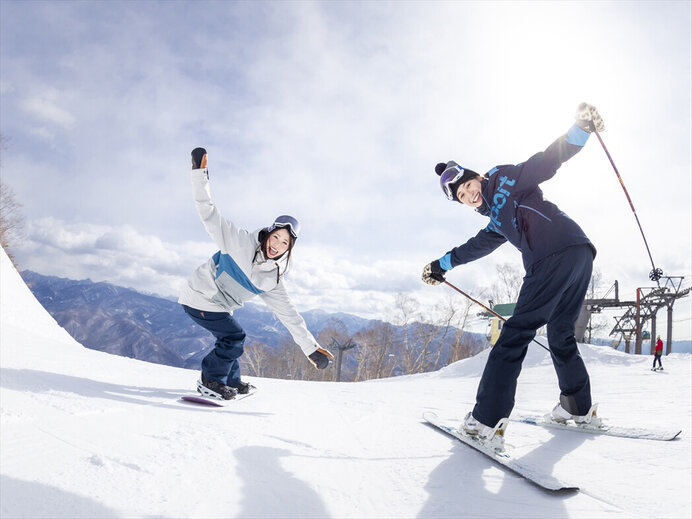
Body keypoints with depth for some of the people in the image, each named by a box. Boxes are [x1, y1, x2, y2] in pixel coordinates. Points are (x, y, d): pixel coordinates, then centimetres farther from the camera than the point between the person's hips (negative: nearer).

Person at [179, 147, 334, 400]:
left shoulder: (273, 278, -3)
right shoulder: (239, 241, -18)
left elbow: (288, 313, -2)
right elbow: (209, 214, -20)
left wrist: (311, 348, -6)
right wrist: (200, 173, -27)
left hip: (219, 307, 7)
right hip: (199, 298, -7)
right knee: (234, 337, -10)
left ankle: (231, 381, 36)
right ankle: (210, 381, 6)